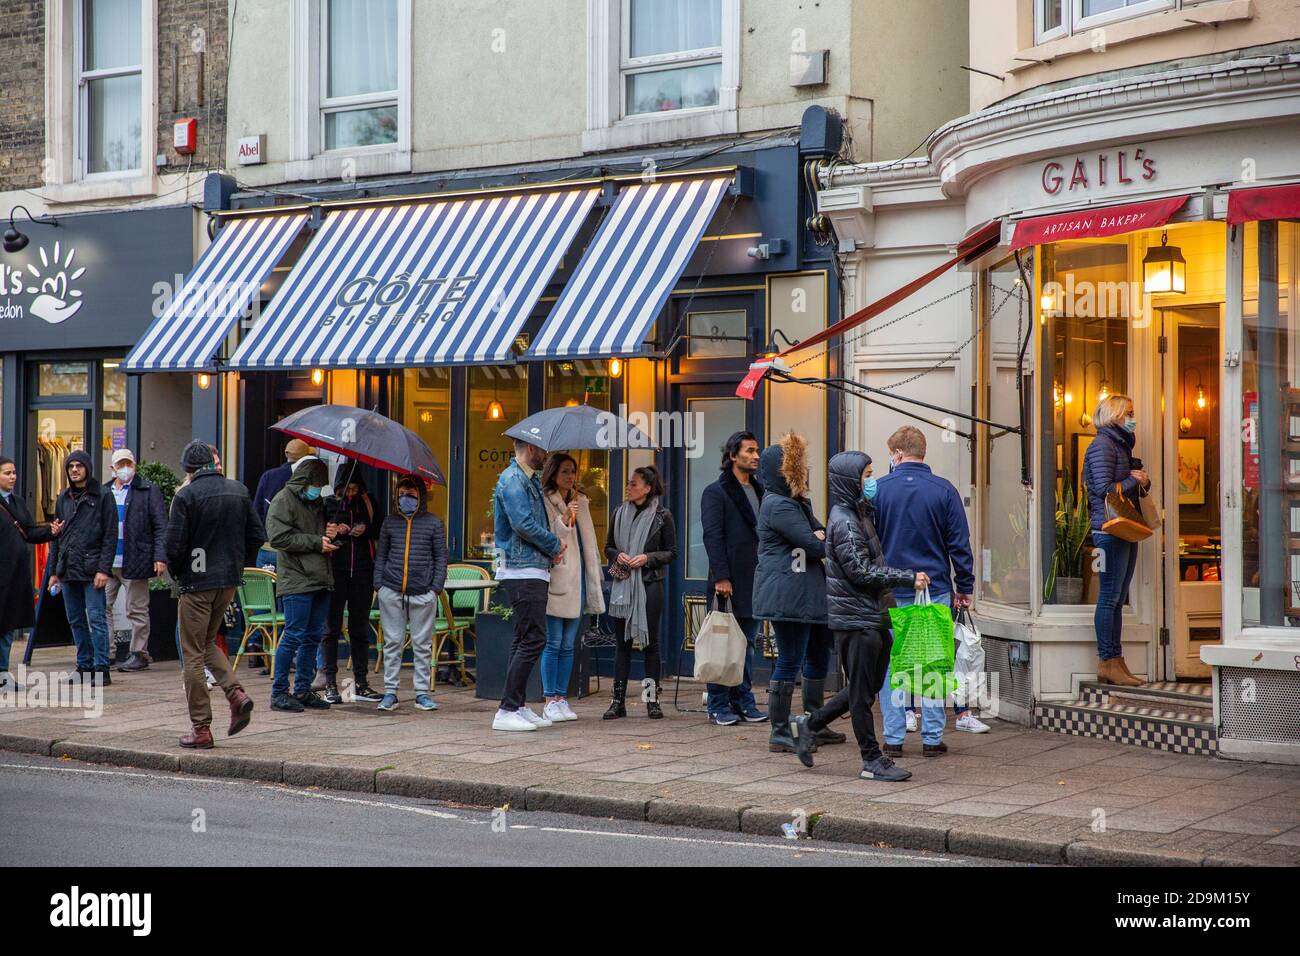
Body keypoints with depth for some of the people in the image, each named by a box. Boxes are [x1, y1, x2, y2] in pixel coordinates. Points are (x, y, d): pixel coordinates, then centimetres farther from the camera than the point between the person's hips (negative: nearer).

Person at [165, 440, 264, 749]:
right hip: (229, 581, 6)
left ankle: (201, 729, 4)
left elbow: (175, 544, -15)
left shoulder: (186, 496, -12)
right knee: (208, 642, 23)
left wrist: (176, 573, 3)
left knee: (192, 655, 3)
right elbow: (257, 535, 6)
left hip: (197, 583, -6)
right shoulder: (239, 491, 5)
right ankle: (236, 693, 0)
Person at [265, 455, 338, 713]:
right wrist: (316, 541, -14)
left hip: (320, 580, 8)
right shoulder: (283, 500, -5)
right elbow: (279, 537, -15)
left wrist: (332, 533, 7)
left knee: (314, 636, 10)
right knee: (293, 636, -8)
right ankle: (279, 692, -2)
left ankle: (303, 689, 17)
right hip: (296, 580, -8)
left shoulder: (317, 502, 21)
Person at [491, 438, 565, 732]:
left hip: (533, 571, 11)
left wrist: (551, 549, 7)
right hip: (522, 571, -11)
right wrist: (555, 545, -9)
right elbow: (523, 525, -22)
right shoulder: (512, 480, -12)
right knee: (533, 638, -12)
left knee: (525, 640, 13)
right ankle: (507, 710, -11)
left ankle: (518, 705, 18)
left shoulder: (531, 480, 19)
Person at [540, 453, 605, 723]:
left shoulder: (581, 502, 17)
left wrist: (594, 577, 20)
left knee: (568, 645, 8)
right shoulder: (544, 502, -5)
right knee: (553, 643, -5)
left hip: (577, 578, 6)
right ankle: (550, 701, -1)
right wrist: (564, 519, -25)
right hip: (556, 578, -6)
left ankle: (562, 698, 12)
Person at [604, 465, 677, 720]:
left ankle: (652, 699, 7)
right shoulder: (620, 513, 9)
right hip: (622, 584, 3)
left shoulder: (662, 516, -1)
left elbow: (672, 553, 2)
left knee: (650, 641, 1)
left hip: (649, 584, -3)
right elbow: (608, 547, 16)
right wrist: (618, 555, -6)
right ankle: (618, 701, 6)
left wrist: (647, 558, -13)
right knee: (622, 642, 4)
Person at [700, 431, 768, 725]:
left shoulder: (759, 491, 17)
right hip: (729, 582, -7)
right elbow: (712, 536, -11)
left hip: (754, 581, 7)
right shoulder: (716, 492, -5)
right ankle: (719, 706, 4)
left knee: (747, 644, 10)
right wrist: (721, 577, -18)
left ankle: (743, 701, 16)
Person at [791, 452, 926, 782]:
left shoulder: (860, 513, 16)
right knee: (862, 692, 0)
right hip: (855, 616, -10)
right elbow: (862, 572, -19)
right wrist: (908, 578, -17)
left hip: (872, 615, 10)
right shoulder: (844, 522, -15)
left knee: (868, 685, 15)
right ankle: (872, 760, 7)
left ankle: (811, 724, 25)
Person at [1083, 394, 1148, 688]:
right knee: (1110, 596, -6)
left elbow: (1136, 485, 24)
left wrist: (1143, 481, 2)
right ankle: (1107, 661, -3)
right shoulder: (1103, 445, -10)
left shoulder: (1122, 444, 20)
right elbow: (1105, 489, -18)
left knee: (1117, 598, 10)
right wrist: (1135, 480, -6)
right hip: (1110, 529, -10)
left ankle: (1115, 661, 13)